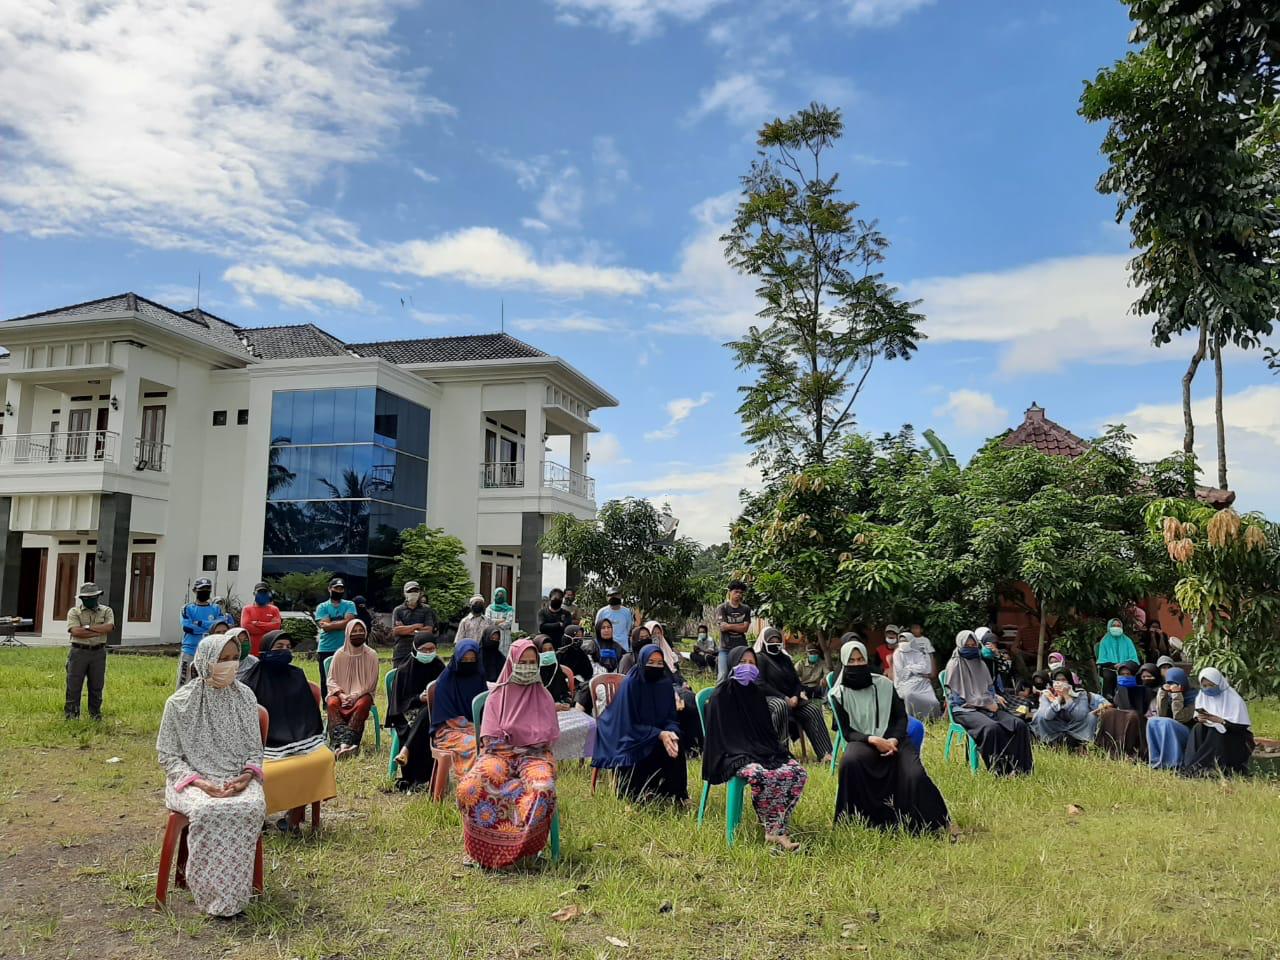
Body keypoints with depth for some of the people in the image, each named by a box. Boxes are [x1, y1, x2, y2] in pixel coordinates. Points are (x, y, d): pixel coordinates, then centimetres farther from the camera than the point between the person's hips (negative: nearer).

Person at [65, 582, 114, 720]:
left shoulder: (106, 611, 5)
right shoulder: (74, 612, -1)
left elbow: (109, 627, -13)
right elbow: (75, 631, -16)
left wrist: (87, 627, -16)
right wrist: (99, 632, -17)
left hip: (98, 653, 2)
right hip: (79, 652, -2)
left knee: (96, 686, 9)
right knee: (74, 685, 3)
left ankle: (95, 713, 21)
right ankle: (71, 714, 14)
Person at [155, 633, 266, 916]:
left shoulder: (245, 697, 4)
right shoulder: (180, 702, -4)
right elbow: (168, 755, -1)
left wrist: (246, 776, -13)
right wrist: (199, 782, -17)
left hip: (237, 779, 2)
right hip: (193, 779, -2)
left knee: (253, 807, -32)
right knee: (208, 810, -36)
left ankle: (233, 895, -19)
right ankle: (213, 895, -19)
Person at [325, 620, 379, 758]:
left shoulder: (371, 655, 1)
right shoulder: (340, 654, 3)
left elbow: (371, 683, -2)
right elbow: (331, 679, 3)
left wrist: (355, 695, -15)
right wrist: (341, 694, -14)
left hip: (362, 694, -1)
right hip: (341, 693, 1)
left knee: (362, 705, -35)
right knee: (332, 703, -32)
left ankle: (340, 744, -45)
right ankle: (344, 743, -48)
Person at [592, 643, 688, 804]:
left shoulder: (665, 684, -3)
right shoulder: (630, 684, -18)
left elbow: (671, 718, 0)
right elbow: (630, 725, -18)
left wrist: (671, 732, -24)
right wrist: (659, 734, -28)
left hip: (657, 734, 5)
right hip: (630, 737, -4)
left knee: (675, 746, -22)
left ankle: (676, 795, -5)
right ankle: (636, 797, -7)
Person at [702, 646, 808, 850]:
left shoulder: (756, 692, 16)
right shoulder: (722, 694, -3)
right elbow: (723, 734, -7)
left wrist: (776, 750, 4)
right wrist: (745, 756, -15)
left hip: (763, 751, 7)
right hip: (736, 755, -7)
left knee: (798, 773, -17)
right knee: (763, 776, -36)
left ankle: (778, 829, -18)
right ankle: (774, 830, -21)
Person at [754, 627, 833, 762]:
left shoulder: (785, 658, 20)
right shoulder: (759, 658, -2)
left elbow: (796, 681, 17)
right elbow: (761, 685, -13)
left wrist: (795, 697, -6)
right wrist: (784, 698, -18)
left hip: (791, 699, 7)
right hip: (769, 698, -6)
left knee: (813, 710, -18)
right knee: (781, 706, -40)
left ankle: (825, 753, -24)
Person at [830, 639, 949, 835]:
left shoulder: (884, 684, 5)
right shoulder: (839, 694, 1)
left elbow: (901, 717, 7)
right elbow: (848, 732, -1)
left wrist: (894, 740, -13)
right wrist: (872, 740, -19)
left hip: (892, 740, 1)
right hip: (863, 742, -1)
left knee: (915, 775, -27)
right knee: (849, 762, -35)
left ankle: (932, 825, -13)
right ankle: (856, 821, -23)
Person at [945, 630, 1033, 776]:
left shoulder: (980, 664, 19)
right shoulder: (954, 665, -2)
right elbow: (959, 696, -9)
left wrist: (995, 698, -1)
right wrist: (986, 703, -13)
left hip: (986, 707, 7)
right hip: (965, 709, -7)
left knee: (1019, 725, -18)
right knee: (992, 728, -37)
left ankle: (1018, 767, -19)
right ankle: (999, 770, -28)